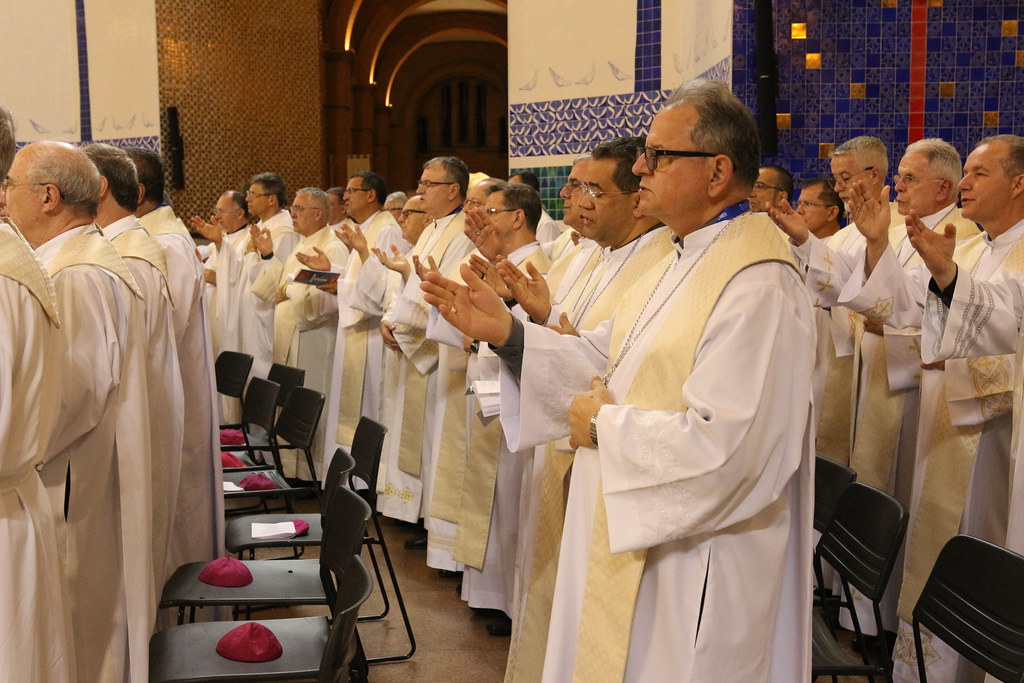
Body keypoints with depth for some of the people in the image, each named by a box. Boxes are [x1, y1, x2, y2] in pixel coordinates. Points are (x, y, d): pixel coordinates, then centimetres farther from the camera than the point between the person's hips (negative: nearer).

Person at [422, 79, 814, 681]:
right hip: (633, 540, 9)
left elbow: (723, 445, -30)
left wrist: (604, 425, -18)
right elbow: (603, 359, 10)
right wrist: (504, 332, -3)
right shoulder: (683, 259, 9)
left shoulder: (757, 285, -24)